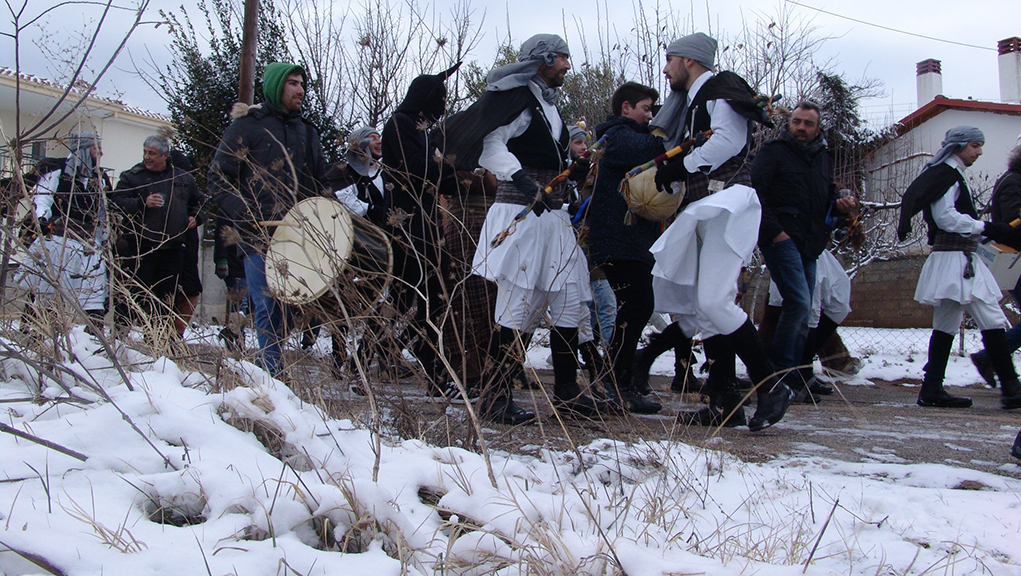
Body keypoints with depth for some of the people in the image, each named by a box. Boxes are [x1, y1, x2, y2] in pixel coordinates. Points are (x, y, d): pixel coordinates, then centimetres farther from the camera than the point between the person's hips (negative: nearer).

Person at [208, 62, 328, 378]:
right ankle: (274, 376, 0)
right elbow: (218, 178, 0)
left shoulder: (306, 131, 20)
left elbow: (320, 182, 27)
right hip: (261, 236, -4)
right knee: (269, 309, -6)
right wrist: (244, 215, -14)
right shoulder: (247, 126, 4)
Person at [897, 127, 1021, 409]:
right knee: (992, 321, -12)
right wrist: (986, 228, -17)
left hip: (961, 260, 11)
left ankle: (932, 390, 10)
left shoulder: (954, 175, 22)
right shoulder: (945, 174, -9)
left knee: (947, 326, 9)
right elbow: (947, 218, -17)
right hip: (954, 259, -11)